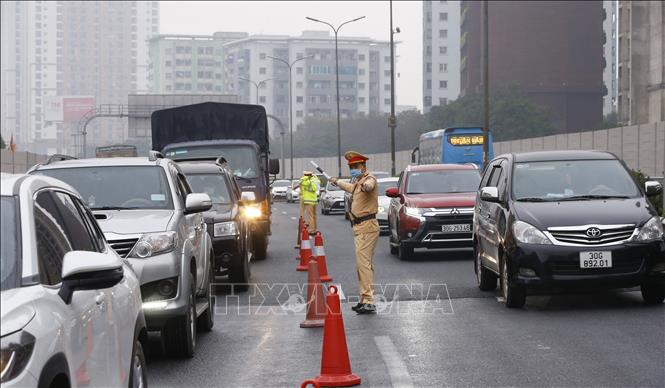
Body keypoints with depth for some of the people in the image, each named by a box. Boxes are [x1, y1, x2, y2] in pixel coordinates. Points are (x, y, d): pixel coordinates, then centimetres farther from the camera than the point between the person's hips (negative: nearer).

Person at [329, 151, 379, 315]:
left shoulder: (369, 178, -11)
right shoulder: (358, 181, 19)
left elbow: (368, 185, -38)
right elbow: (352, 187, 44)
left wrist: (364, 185, -61)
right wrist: (337, 182, 58)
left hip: (366, 227, -11)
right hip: (360, 227, 11)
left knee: (363, 263, -17)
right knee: (365, 264, 13)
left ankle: (368, 301, -21)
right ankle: (365, 300, 18)